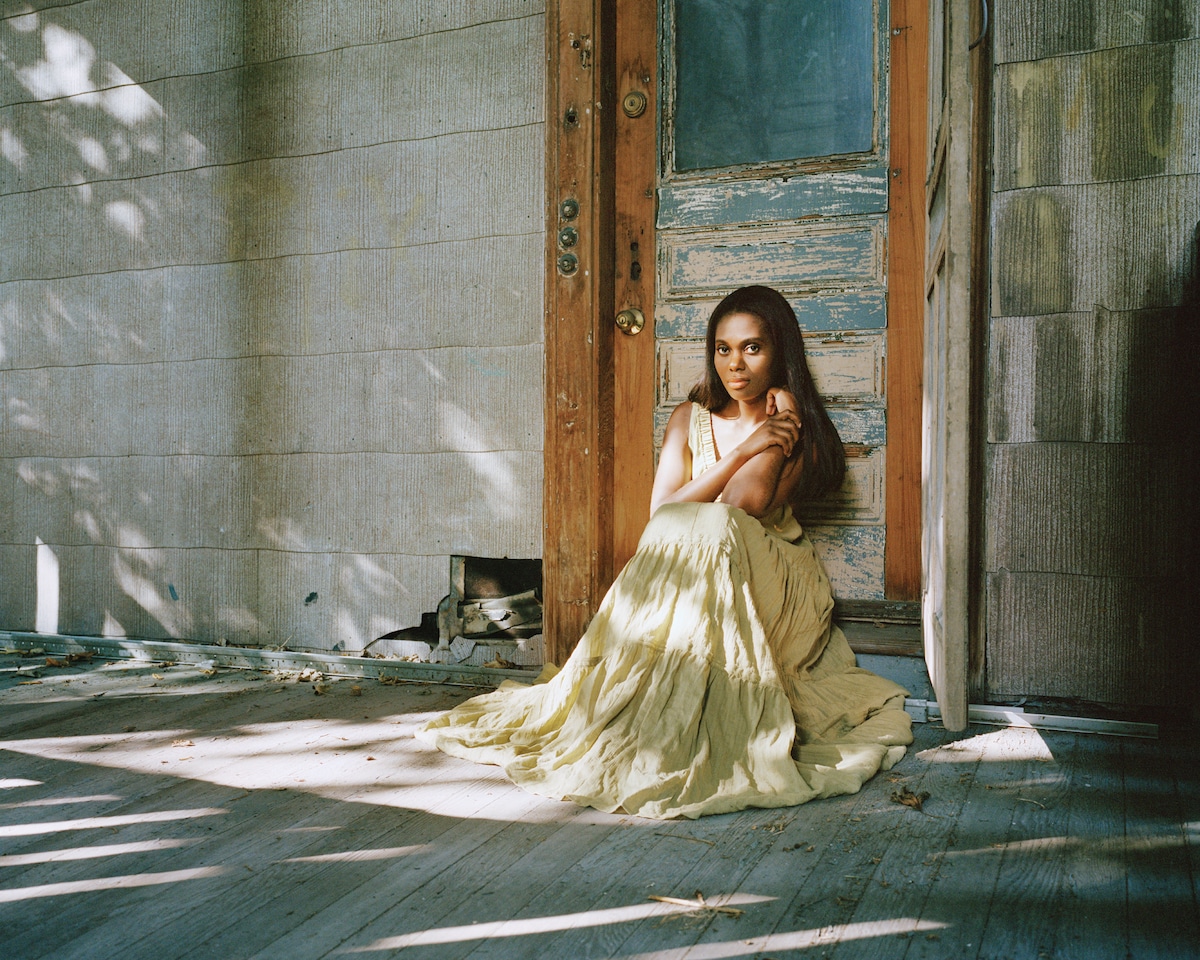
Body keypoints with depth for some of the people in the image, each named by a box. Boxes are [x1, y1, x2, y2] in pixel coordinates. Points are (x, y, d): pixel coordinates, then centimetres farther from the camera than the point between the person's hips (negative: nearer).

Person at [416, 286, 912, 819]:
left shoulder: (798, 430, 0)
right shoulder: (691, 419, 8)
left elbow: (741, 507, -17)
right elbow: (660, 515, -9)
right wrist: (742, 451, -13)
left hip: (771, 589, -2)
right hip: (684, 578, 2)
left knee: (708, 530, -31)